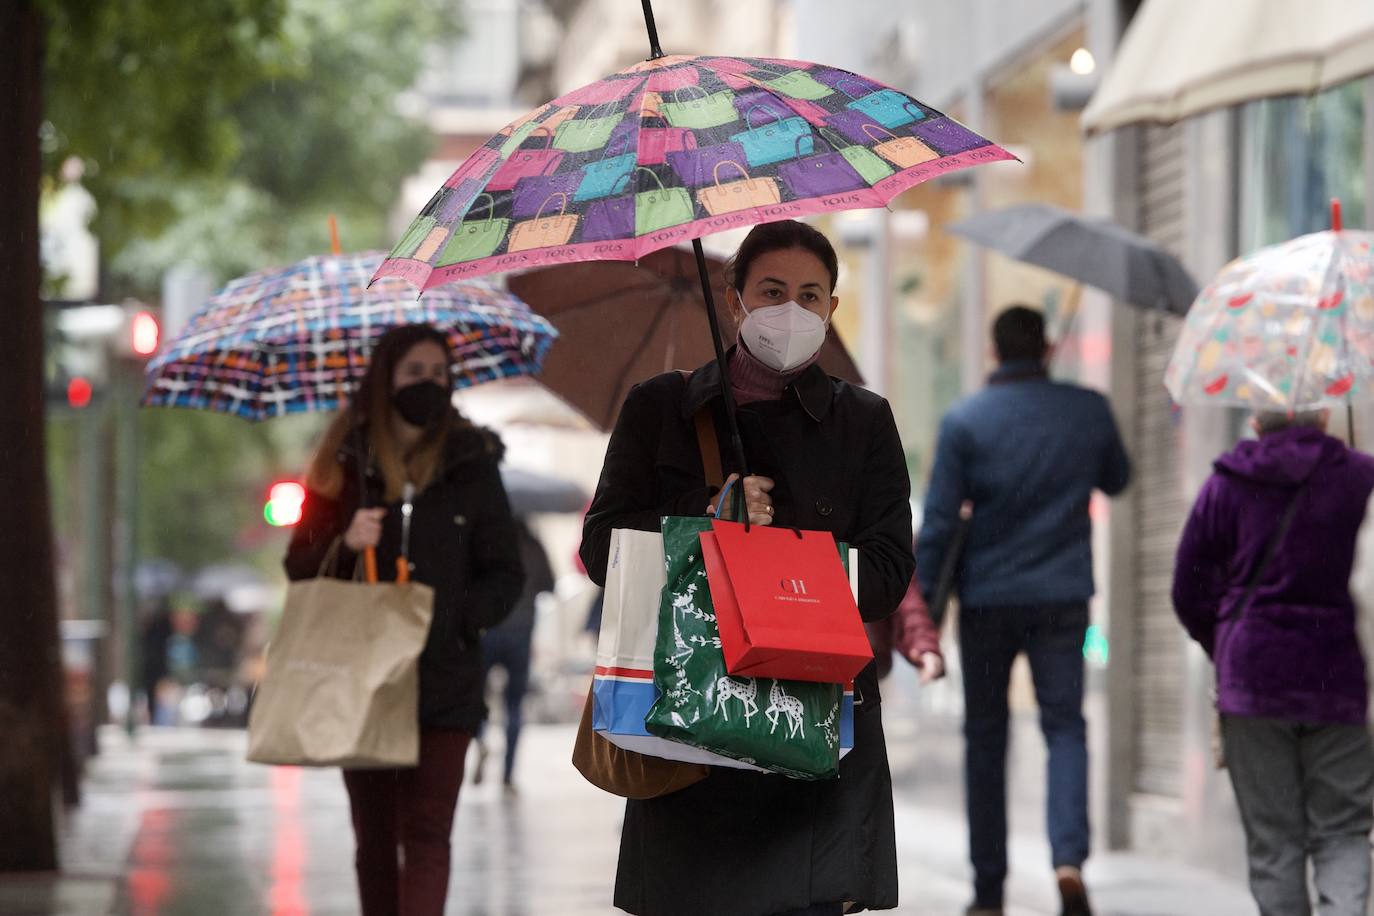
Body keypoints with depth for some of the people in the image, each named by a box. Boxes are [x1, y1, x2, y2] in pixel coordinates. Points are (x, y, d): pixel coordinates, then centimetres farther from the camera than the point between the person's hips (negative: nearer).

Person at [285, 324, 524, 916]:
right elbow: (299, 566, 6)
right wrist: (344, 545, -14)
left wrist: (455, 616, -9)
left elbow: (505, 574, 7)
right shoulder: (347, 463, 6)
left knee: (425, 833, -11)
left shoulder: (470, 464, 5)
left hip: (443, 678, -2)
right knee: (374, 838, 9)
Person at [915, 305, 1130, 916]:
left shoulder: (964, 421, -6)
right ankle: (1070, 856, -20)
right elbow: (1117, 481, 18)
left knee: (985, 739, 10)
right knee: (1065, 727, 4)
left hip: (987, 599, -1)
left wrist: (923, 607, -3)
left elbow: (939, 521, -8)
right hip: (1062, 597, 1)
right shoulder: (1089, 411, 0)